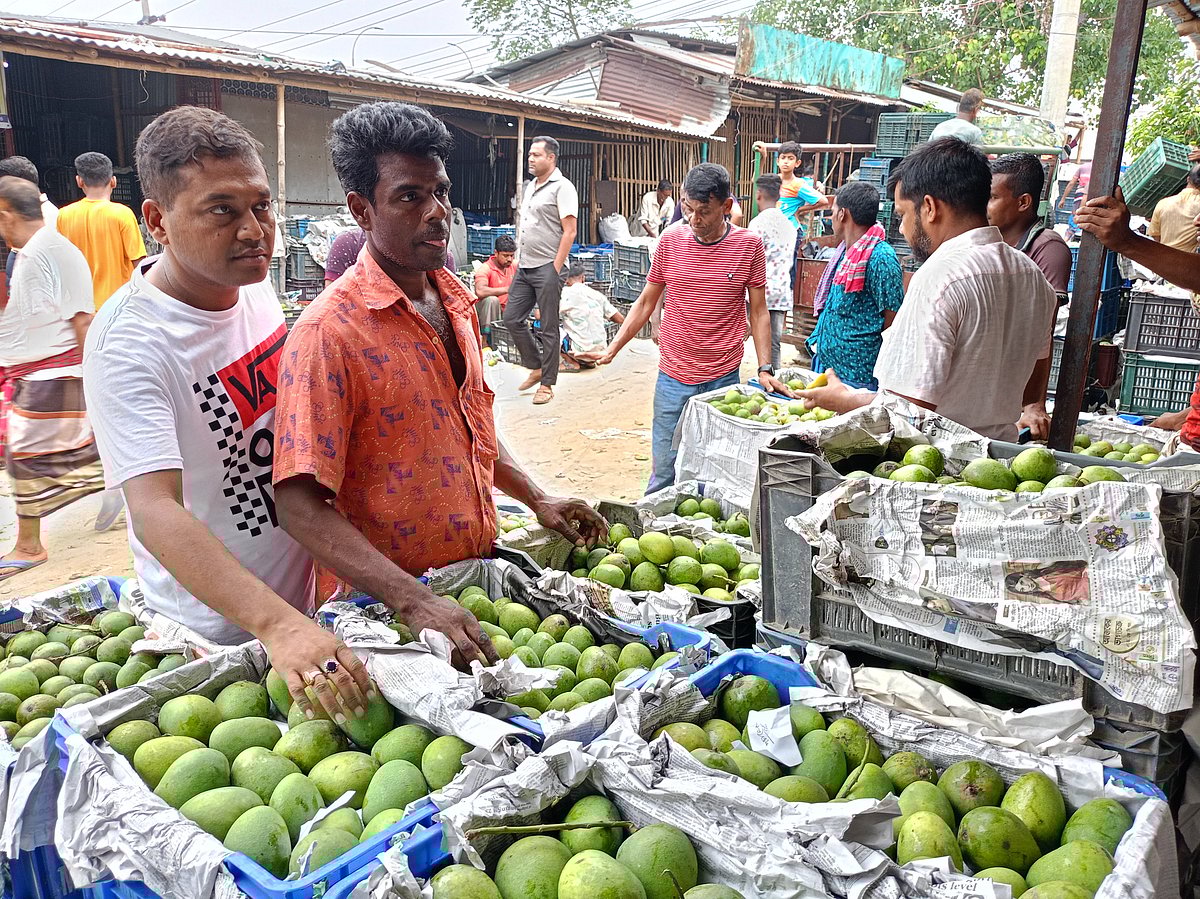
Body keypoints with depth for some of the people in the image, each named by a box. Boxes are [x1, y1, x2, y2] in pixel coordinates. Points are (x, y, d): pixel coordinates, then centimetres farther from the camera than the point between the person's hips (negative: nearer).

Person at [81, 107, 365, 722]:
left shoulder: (254, 285, -3)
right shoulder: (128, 341, -25)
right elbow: (155, 511, -35)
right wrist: (277, 624, -47)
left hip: (301, 599, 7)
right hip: (212, 634, -7)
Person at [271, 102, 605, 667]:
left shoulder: (456, 299, 4)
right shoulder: (328, 331, -20)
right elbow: (301, 504, -25)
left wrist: (537, 501, 12)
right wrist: (413, 601, -33)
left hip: (476, 573, 7)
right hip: (383, 601, -7)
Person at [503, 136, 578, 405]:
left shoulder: (562, 187, -8)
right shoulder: (529, 186, 17)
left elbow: (569, 232, -13)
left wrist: (555, 269, -17)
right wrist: (518, 259, 14)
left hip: (547, 268, -8)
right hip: (524, 267, 8)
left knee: (548, 328, -1)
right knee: (512, 318, 8)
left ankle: (547, 383, 9)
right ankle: (536, 367, 25)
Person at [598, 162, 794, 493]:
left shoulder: (749, 245, -3)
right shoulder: (671, 241, 1)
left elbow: (758, 312, 3)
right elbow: (646, 302, 10)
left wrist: (765, 369, -6)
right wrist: (613, 348, 2)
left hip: (723, 379, -1)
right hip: (673, 376, 1)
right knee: (664, 473, 7)